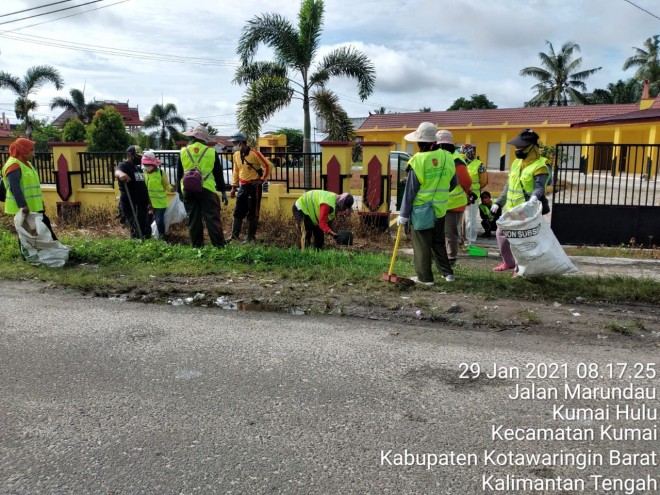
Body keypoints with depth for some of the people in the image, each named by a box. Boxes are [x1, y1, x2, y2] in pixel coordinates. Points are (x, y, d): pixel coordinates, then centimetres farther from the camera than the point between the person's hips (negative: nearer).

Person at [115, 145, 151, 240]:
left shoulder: (137, 167, 19)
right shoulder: (124, 165, -8)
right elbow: (117, 171, -33)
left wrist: (148, 202, 27)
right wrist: (121, 174, -58)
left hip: (142, 205, 9)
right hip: (131, 206, -9)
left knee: (147, 232, 13)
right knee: (137, 234, -13)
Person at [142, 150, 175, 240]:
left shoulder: (161, 173, -11)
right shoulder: (144, 173, 5)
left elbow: (166, 185, -7)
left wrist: (172, 189, -26)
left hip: (159, 202, -5)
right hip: (148, 202, 5)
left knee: (159, 220, 1)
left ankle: (161, 236, 19)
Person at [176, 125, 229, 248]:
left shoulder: (183, 152, 8)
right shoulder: (211, 152, 2)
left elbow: (179, 174, 12)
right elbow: (219, 174, 5)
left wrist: (179, 191, 20)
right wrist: (223, 192, 10)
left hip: (188, 190, 2)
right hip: (207, 190, -2)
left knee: (193, 219, 6)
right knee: (212, 218, -2)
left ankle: (197, 246, 9)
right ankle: (219, 245, -5)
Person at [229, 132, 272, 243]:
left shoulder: (254, 154, -15)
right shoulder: (236, 155, 6)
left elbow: (268, 165, -12)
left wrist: (262, 179, -11)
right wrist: (234, 187, 13)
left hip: (254, 186, -6)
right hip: (242, 186, 7)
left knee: (253, 213, 1)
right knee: (238, 212, 8)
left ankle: (251, 237, 8)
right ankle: (235, 235, 16)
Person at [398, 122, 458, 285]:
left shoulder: (417, 161, -17)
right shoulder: (447, 157, -2)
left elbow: (410, 191, -14)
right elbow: (454, 183, 10)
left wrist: (404, 214, -7)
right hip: (439, 209, 5)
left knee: (422, 244, 6)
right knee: (438, 243, 20)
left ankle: (425, 277, 12)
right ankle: (447, 272, 21)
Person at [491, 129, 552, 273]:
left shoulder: (540, 167, -13)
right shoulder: (516, 163, 12)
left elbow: (539, 187, -25)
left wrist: (534, 197, -47)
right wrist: (498, 202, 16)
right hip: (510, 210, 9)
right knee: (501, 232, 16)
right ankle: (509, 262, 32)